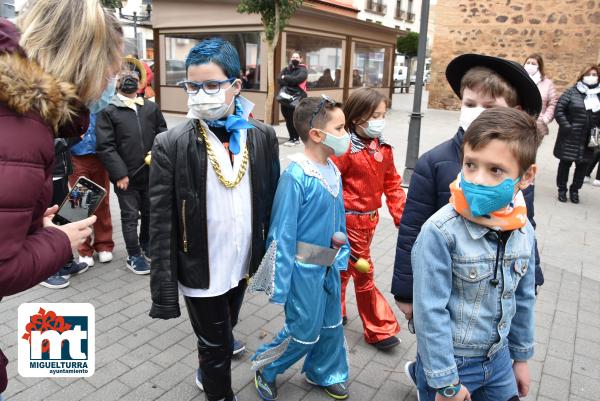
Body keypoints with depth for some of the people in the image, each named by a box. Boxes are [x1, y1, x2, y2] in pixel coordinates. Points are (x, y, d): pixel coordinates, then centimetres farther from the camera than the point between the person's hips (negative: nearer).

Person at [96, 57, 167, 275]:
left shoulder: (151, 108, 6)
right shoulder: (108, 112, -5)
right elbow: (105, 146, -9)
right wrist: (120, 173, -14)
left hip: (151, 173, 4)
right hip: (126, 176, -4)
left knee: (150, 211, 18)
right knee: (130, 215, 6)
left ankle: (146, 244, 40)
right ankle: (134, 255, 20)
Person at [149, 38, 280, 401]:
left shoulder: (263, 136, -6)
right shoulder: (171, 145, -16)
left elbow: (272, 202, 2)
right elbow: (162, 225, -14)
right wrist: (165, 290, -13)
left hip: (244, 263, 5)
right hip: (200, 270, -4)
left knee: (226, 324, 30)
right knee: (214, 346, 13)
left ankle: (210, 367, 62)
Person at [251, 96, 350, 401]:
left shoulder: (333, 171, 0)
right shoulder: (296, 176, -23)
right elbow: (283, 232, -20)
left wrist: (342, 256, 12)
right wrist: (280, 284, -17)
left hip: (328, 265, 7)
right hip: (304, 268, -7)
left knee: (331, 325, 21)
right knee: (305, 330, 7)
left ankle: (325, 373, 45)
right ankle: (265, 367, 33)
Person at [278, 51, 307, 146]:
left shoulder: (303, 70, 3)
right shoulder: (286, 69, 16)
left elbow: (297, 79, -17)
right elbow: (280, 81, 0)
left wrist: (286, 78, -5)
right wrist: (291, 81, -13)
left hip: (298, 98, -5)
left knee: (295, 119, -9)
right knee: (288, 119, 6)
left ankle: (295, 138, -1)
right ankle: (292, 138, 16)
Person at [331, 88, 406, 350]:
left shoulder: (384, 149, 4)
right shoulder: (346, 149, -18)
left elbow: (392, 185, 8)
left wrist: (402, 217, 5)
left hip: (369, 219, 7)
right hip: (350, 219, -7)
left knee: (344, 269, 22)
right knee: (364, 273, 4)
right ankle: (379, 330, 18)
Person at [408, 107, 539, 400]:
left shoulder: (523, 231, -7)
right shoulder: (440, 232, -25)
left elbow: (523, 299, 6)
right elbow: (431, 311, -21)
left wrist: (521, 356, 13)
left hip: (498, 358, 5)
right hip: (451, 359, -5)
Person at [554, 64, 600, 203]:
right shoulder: (572, 92, -4)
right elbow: (559, 109, -8)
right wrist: (566, 127, -15)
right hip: (570, 137, -3)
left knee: (583, 166, 9)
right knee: (565, 164, 6)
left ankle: (575, 190, 24)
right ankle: (562, 189, 20)